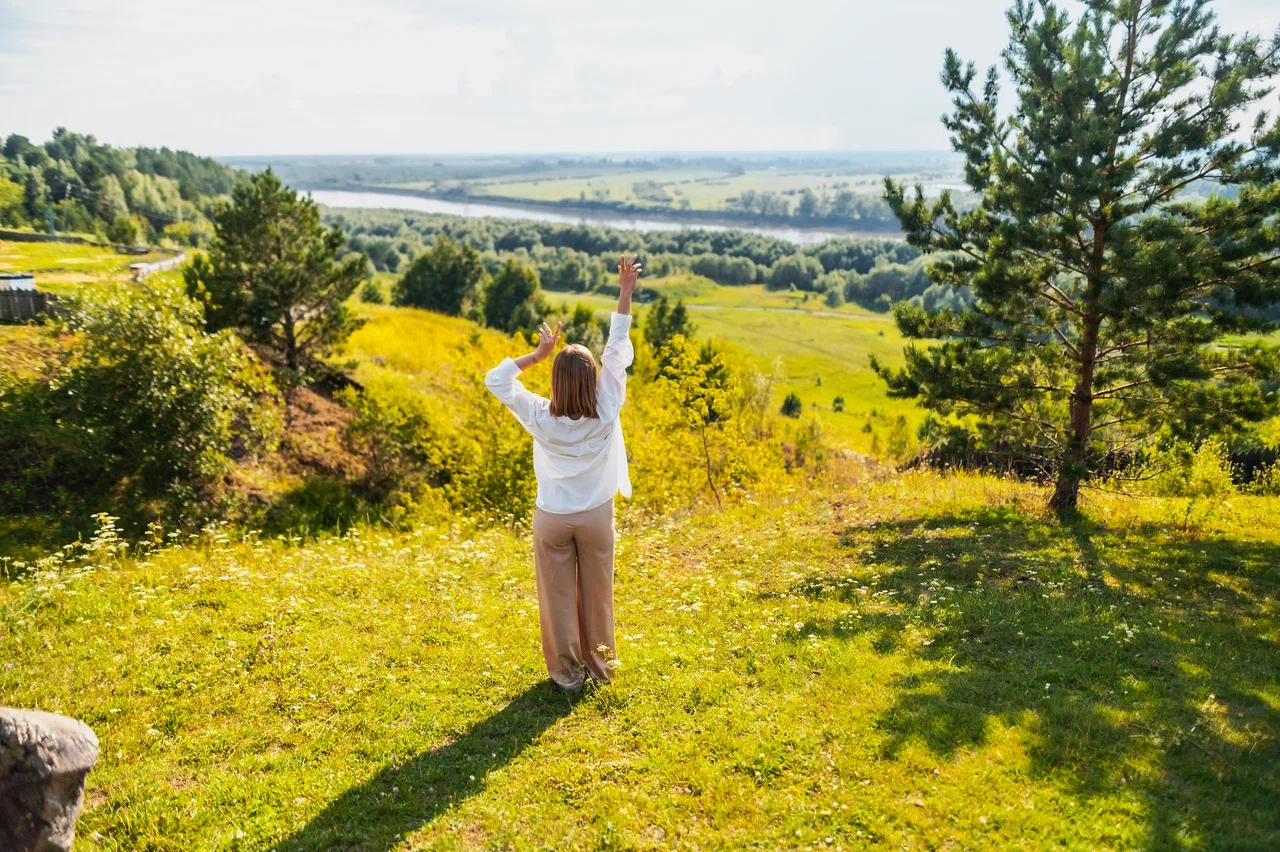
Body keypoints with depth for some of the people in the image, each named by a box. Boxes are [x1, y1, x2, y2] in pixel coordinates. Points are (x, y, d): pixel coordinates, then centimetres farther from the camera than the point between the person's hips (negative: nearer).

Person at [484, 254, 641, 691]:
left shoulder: (541, 417, -20)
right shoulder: (606, 411, -19)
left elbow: (495, 380, -9)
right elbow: (617, 352, -13)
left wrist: (539, 353, -9)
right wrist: (626, 293, -8)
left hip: (552, 519, -1)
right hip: (596, 516, 1)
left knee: (558, 596, 12)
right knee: (597, 592, 17)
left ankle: (567, 672, 23)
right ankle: (599, 663, 31)